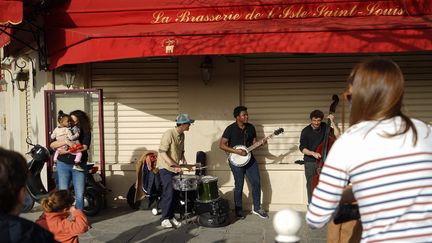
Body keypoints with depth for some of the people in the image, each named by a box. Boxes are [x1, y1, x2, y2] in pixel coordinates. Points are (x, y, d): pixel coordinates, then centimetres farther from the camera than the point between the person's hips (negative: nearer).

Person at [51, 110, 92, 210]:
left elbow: (84, 147, -15)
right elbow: (52, 145, -3)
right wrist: (66, 142, -19)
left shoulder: (86, 132, 0)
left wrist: (66, 151, -15)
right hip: (63, 165, 1)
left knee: (79, 195, 1)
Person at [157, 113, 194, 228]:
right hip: (166, 168, -8)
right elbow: (162, 152, -23)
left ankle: (171, 216, 17)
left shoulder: (182, 135, 7)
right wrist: (173, 165, -28)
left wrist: (184, 162, 3)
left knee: (174, 193, 7)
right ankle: (164, 219, -1)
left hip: (175, 168, 8)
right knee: (168, 193, -10)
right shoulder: (169, 134, -19)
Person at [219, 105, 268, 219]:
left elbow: (254, 143, 13)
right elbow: (221, 145, -12)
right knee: (239, 186, 2)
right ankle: (239, 211, 17)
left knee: (256, 183, 5)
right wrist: (236, 151, -20)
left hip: (250, 159, 5)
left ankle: (257, 208, 20)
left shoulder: (251, 127, 4)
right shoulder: (230, 129, -11)